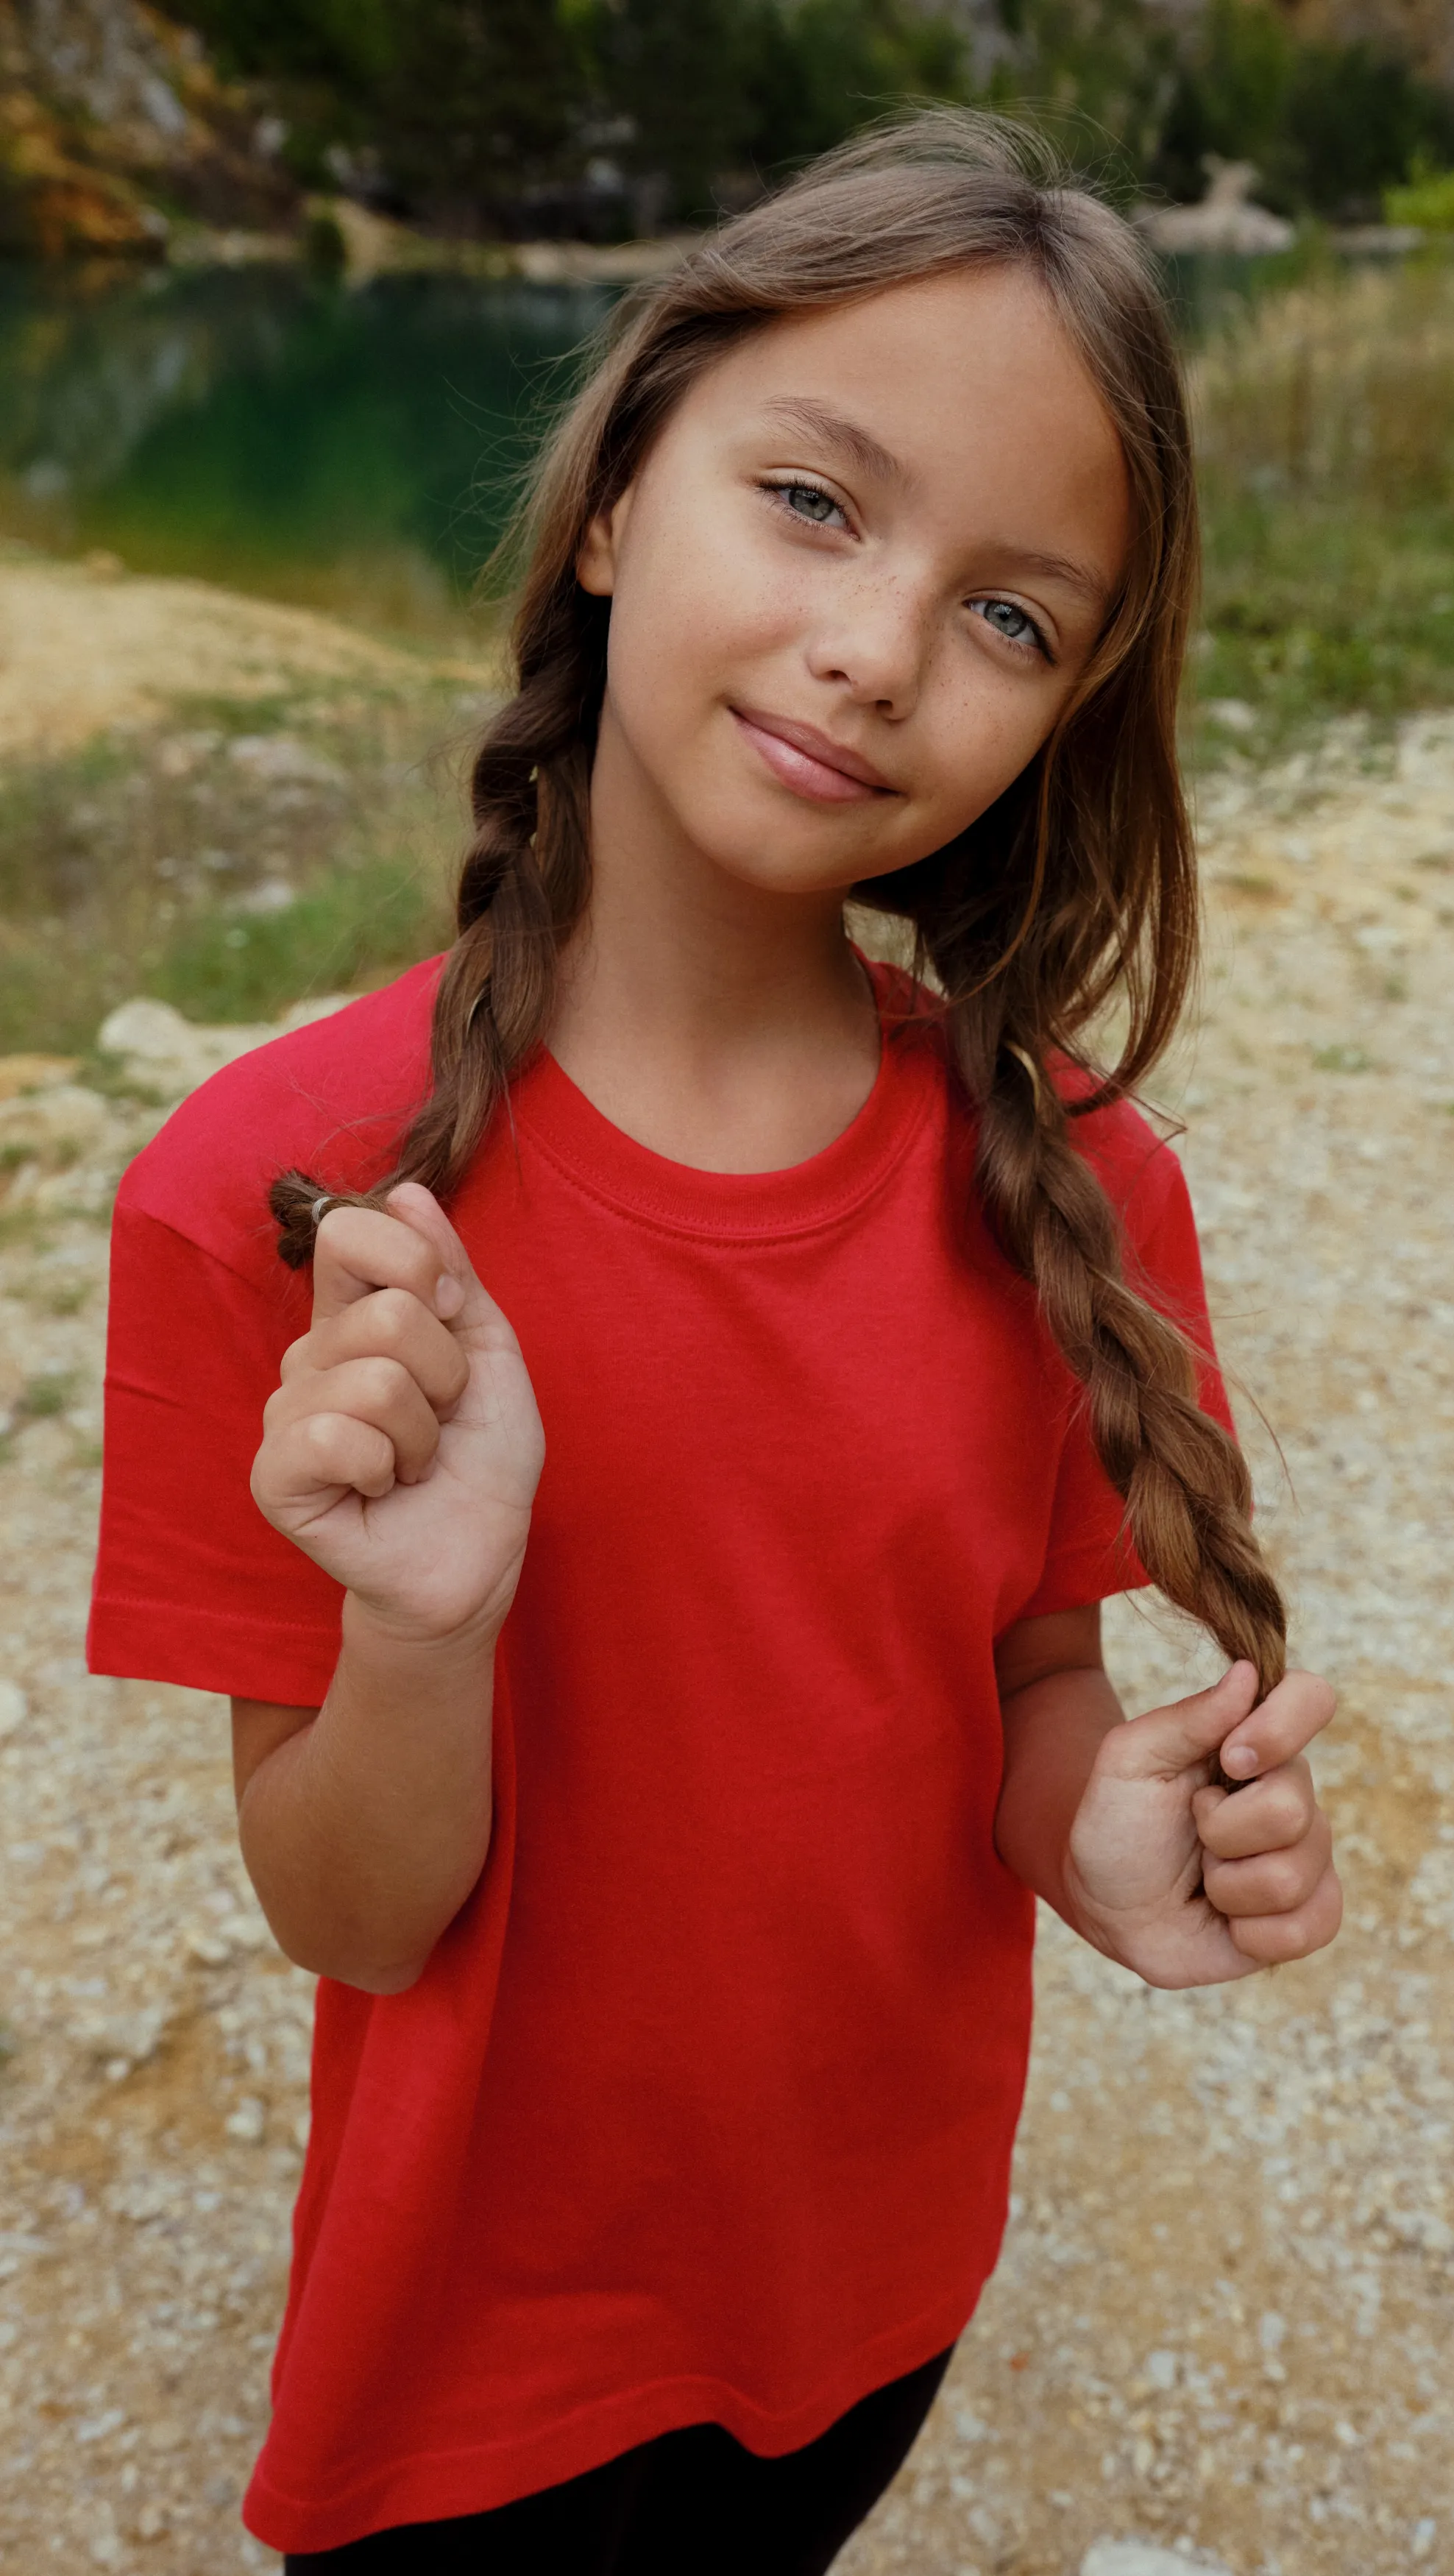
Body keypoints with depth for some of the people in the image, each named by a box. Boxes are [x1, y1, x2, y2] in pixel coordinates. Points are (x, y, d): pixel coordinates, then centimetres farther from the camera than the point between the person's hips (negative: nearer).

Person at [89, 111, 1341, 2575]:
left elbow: (1032, 1682, -2)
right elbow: (351, 1921, -17)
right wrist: (425, 1629, -37)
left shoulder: (1068, 1179, -15)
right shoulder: (288, 1194, -23)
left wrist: (1110, 1834, -23)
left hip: (885, 2267, 3)